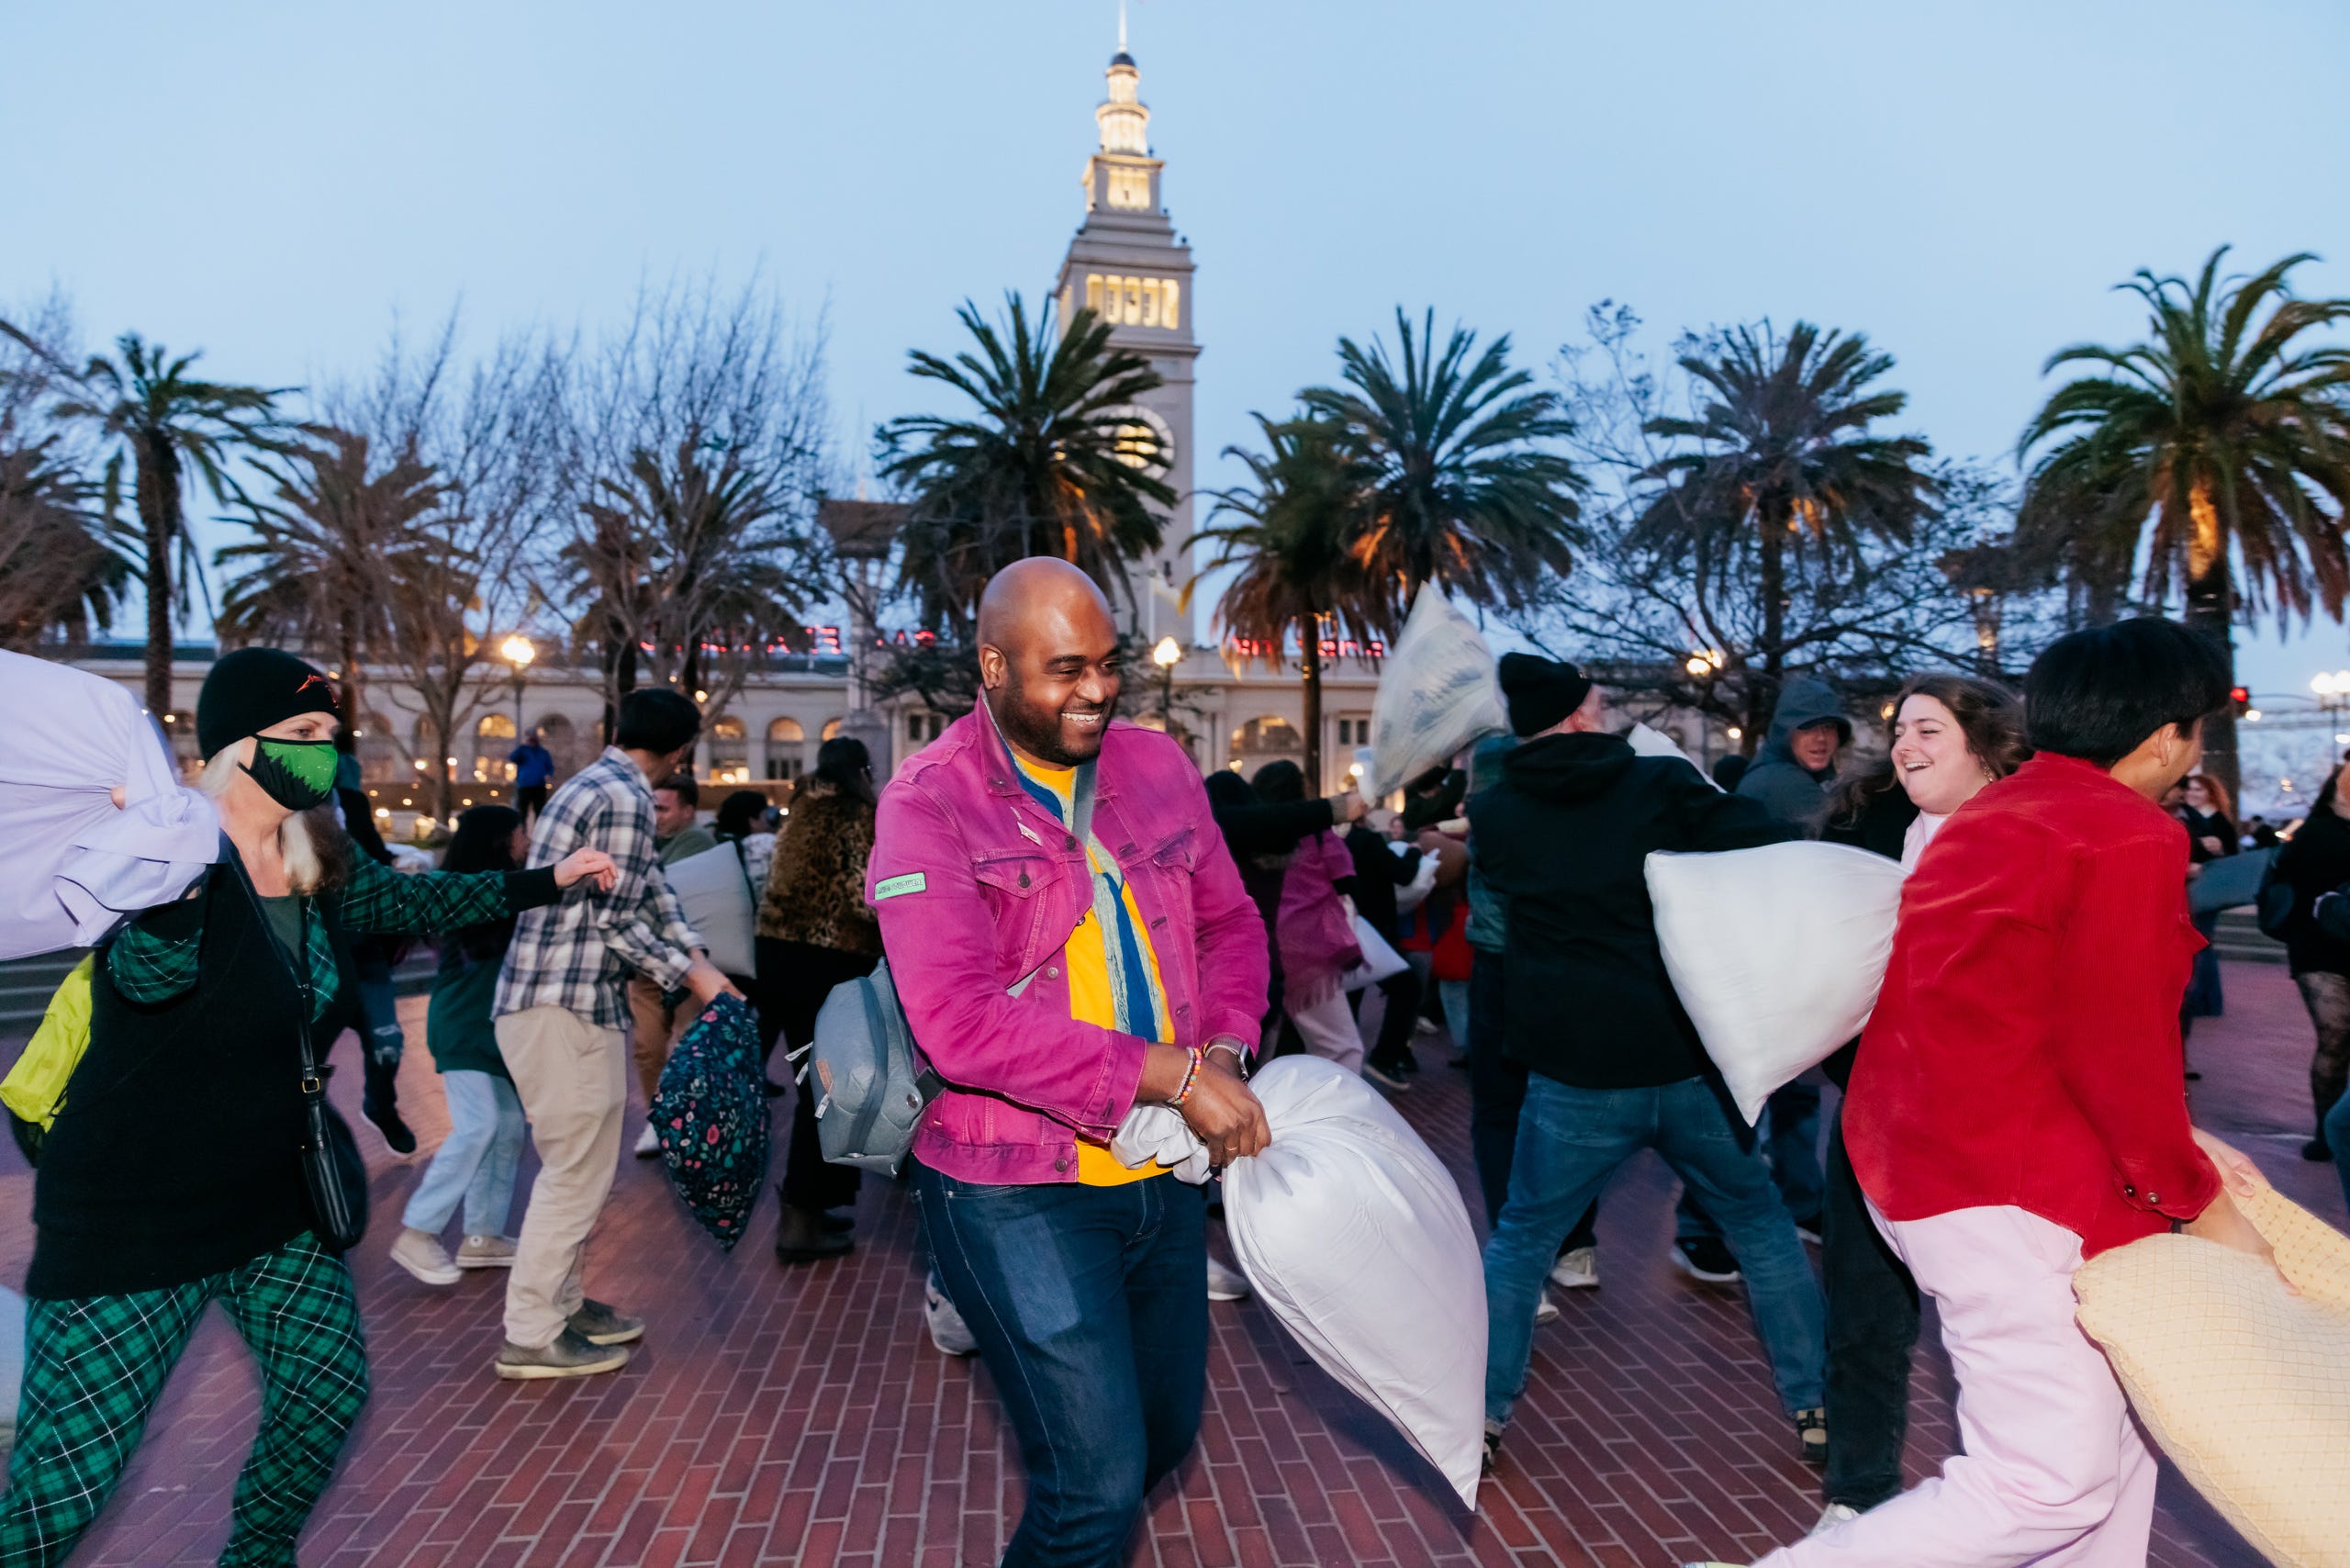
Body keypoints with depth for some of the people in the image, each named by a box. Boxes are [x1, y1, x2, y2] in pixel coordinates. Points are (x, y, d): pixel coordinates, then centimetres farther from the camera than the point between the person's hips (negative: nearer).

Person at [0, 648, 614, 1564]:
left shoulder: (317, 867, 3)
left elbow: (414, 900, 18)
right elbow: (149, 974, -35)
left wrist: (548, 881, 21)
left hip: (272, 1202, 7)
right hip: (135, 1215, -7)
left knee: (330, 1393, 13)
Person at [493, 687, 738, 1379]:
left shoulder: (590, 785, 16)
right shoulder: (626, 798, -15)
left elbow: (651, 888, 19)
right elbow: (618, 923, -17)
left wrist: (698, 960, 12)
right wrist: (692, 975, -5)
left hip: (545, 998, 10)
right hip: (566, 1007, -10)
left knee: (574, 1166, 20)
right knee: (576, 1173, 0)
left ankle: (560, 1302, 31)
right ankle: (532, 1336, 10)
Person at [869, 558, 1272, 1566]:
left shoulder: (1156, 766, 4)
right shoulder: (927, 806, -14)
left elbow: (1228, 922, 12)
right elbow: (959, 1022, -24)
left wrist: (1225, 1047, -8)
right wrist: (1172, 1075, -25)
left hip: (1161, 1174, 6)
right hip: (1019, 1195, -6)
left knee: (1166, 1432, 23)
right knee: (1100, 1485, -3)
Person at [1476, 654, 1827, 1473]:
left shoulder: (1497, 814, 2)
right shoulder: (1662, 782, -3)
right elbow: (1762, 850, -13)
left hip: (1574, 1072, 0)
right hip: (1691, 1062, 0)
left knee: (1521, 1237, 17)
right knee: (1759, 1221, 23)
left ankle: (1481, 1416, 19)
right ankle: (1814, 1407, 30)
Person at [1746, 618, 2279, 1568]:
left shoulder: (1998, 816, 16)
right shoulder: (2130, 839, -13)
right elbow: (2118, 1056, -16)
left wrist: (2180, 1146, 18)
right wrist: (2202, 1203, -1)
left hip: (1920, 1160, 10)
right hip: (2001, 1191, -10)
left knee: (2111, 1426, 21)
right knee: (2057, 1482, -5)